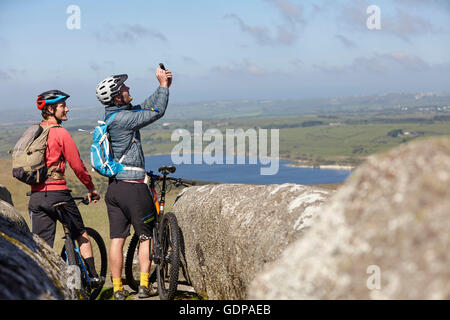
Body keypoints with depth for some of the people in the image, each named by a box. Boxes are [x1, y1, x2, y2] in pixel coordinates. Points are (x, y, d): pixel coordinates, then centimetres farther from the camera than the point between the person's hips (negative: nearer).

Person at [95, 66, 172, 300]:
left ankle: (118, 289, 9)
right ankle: (144, 285, 4)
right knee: (146, 235, 5)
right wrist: (164, 85, -2)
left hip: (113, 187, 8)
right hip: (133, 186, -8)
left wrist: (163, 86, 13)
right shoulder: (123, 118, -16)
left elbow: (145, 108, 18)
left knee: (117, 239, 7)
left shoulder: (112, 115, 11)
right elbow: (157, 112, -11)